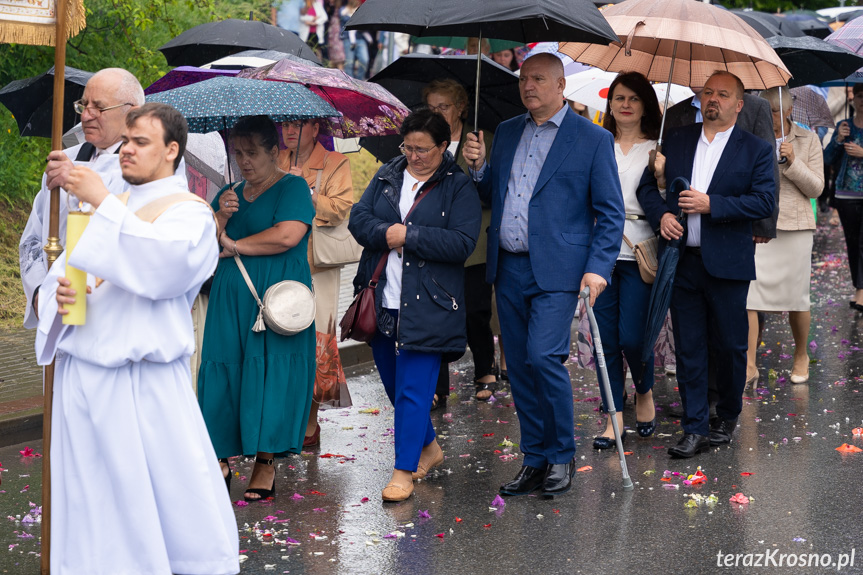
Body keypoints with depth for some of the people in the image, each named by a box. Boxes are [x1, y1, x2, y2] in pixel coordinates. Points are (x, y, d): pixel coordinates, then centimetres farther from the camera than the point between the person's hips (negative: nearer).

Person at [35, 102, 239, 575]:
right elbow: (59, 275, 18)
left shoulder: (189, 212, -3)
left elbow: (166, 262, -24)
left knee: (170, 500, -3)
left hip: (143, 388, -6)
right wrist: (58, 294, -6)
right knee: (88, 500, 10)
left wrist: (103, 204, -21)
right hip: (79, 377, 6)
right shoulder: (111, 209, 17)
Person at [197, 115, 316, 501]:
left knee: (271, 375, -6)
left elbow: (288, 235, -16)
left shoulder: (293, 188, 1)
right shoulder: (228, 196, 19)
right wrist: (220, 218, -8)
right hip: (230, 300, 5)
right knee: (223, 373, -1)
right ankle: (221, 460, 6)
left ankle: (265, 464, 1)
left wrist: (236, 246, -4)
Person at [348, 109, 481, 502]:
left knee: (413, 389, -6)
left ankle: (404, 470, 2)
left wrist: (408, 236, -16)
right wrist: (387, 232, -16)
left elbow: (462, 243, -14)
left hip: (425, 307, -6)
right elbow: (358, 219, 4)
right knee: (393, 384, 15)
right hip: (382, 302, 6)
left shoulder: (459, 187, -4)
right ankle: (429, 447, 34)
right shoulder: (387, 176, 12)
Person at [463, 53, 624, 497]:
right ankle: (535, 461, 18)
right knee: (520, 367, 7)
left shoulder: (593, 140, -1)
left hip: (556, 270, -6)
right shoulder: (506, 132, 14)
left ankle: (562, 456, 1)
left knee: (544, 356, -17)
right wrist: (479, 166, 0)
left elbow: (610, 212, -2)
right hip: (509, 269, 6)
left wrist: (598, 268, -13)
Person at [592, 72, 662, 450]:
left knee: (632, 337, -6)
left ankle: (644, 393, 24)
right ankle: (614, 416, 13)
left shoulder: (657, 149, 4)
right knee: (607, 339, 3)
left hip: (638, 252, -3)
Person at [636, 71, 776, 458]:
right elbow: (648, 186, 13)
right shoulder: (677, 140, 12)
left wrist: (710, 204, -17)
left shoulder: (756, 149, 1)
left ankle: (727, 417, 27)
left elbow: (764, 202, -9)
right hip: (682, 262, 3)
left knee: (729, 346, 6)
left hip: (727, 264, -3)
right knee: (688, 348, 4)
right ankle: (695, 429, 9)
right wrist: (661, 214, -8)